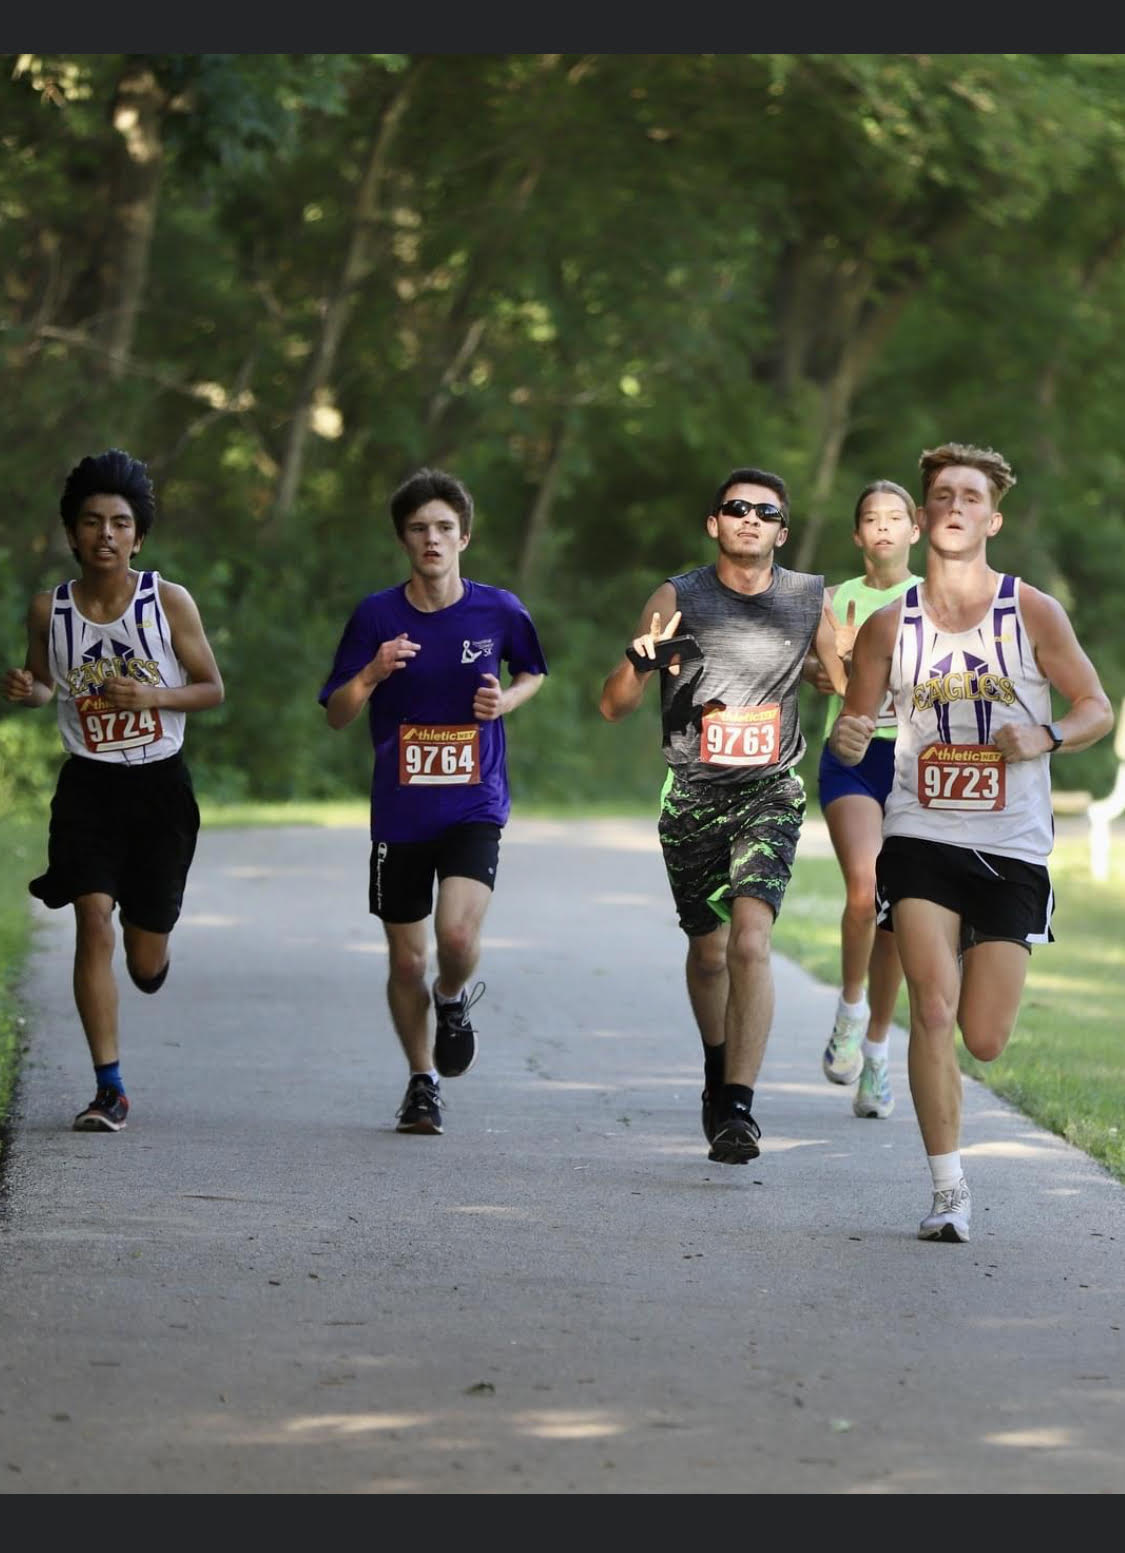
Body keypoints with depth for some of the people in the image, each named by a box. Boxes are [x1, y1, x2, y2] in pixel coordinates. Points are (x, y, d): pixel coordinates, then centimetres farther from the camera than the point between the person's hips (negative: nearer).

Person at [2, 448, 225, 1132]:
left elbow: (212, 688, -1)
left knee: (145, 964, 5)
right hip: (88, 784, 0)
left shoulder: (170, 602, -9)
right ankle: (110, 1088, -12)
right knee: (94, 919, -18)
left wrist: (153, 696, -19)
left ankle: (151, 957, 46)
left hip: (160, 783, 0)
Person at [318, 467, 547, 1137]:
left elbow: (534, 673, 18)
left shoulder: (499, 610, -2)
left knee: (458, 935, -22)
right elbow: (336, 715, 1)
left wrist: (508, 699, -4)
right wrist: (373, 674, -18)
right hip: (400, 811, 1)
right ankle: (423, 1083, 28)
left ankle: (454, 1002, 13)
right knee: (407, 960, 7)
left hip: (475, 806, -1)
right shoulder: (377, 615, -2)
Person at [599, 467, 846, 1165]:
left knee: (750, 942, -20)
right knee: (709, 951, 13)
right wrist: (641, 659, -26)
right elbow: (613, 707, -5)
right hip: (692, 795, 1)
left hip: (770, 793, -1)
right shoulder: (679, 598, -3)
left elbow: (851, 686, 15)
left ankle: (738, 1108, -25)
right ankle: (719, 1074, 40)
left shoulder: (810, 600, 1)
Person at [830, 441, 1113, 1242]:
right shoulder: (890, 625, 3)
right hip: (921, 839, 0)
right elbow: (855, 724, 12)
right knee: (933, 1009, -18)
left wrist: (1045, 739, -16)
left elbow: (1098, 709, 4)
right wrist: (848, 741, -12)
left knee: (985, 1041, 0)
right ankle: (950, 1188, -10)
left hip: (1014, 847, 0)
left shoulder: (1033, 613, -1)